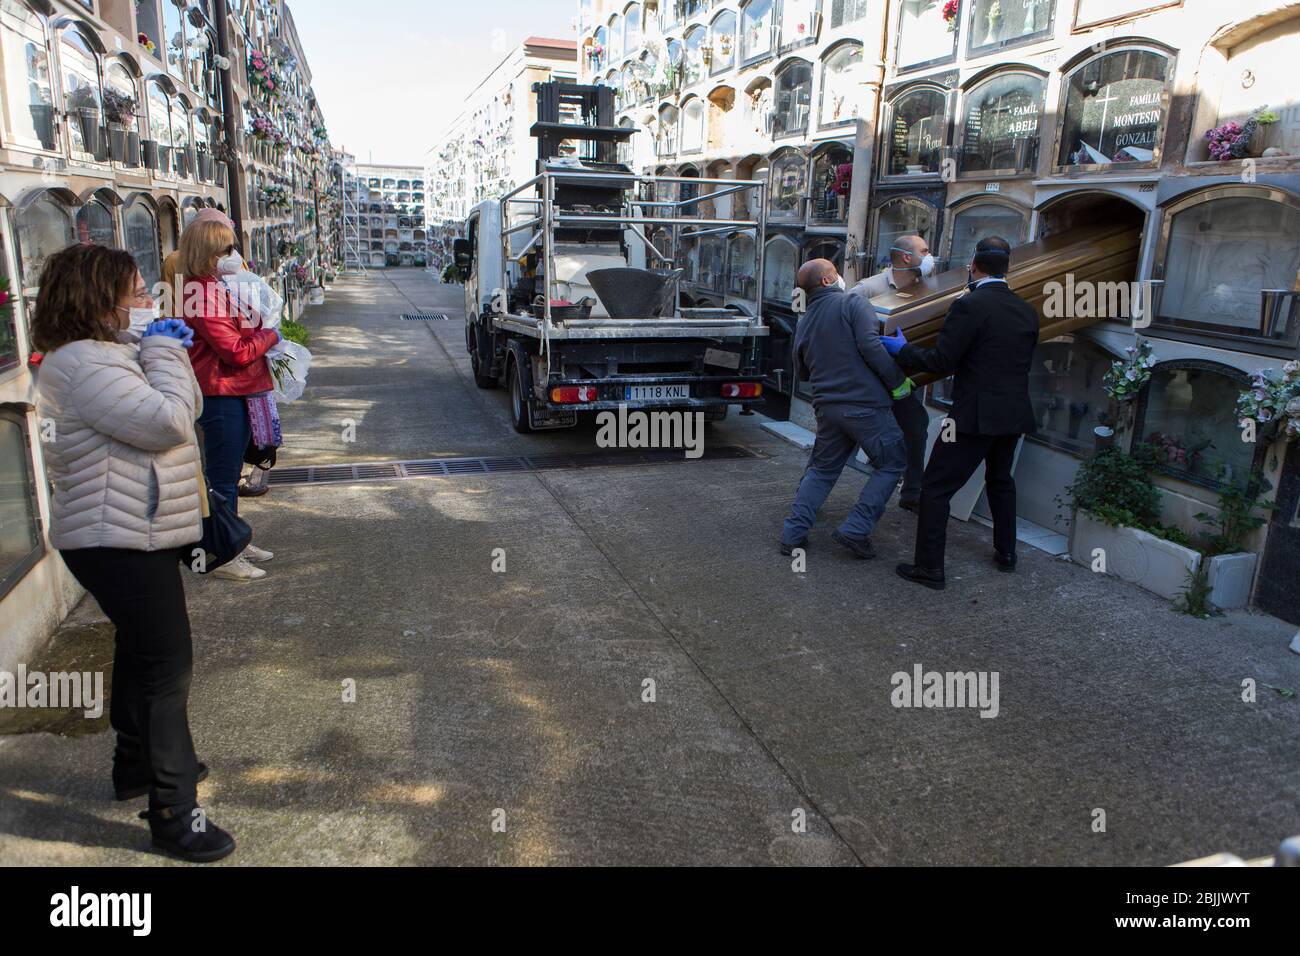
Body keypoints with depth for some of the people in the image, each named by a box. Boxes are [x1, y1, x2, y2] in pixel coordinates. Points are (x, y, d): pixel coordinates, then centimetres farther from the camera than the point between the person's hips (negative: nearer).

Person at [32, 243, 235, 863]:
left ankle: (137, 763, 41)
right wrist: (165, 351, -14)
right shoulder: (84, 363, -20)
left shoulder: (107, 354, 14)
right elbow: (168, 421, -26)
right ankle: (174, 812, 1)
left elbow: (177, 411, 16)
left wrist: (165, 352, 3)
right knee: (167, 668, -7)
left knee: (141, 652, 23)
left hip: (134, 535, 11)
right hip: (121, 542, -11)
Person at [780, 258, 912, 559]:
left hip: (827, 407, 6)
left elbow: (801, 372, 23)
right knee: (891, 464, 7)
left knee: (822, 469, 18)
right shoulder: (853, 305, -5)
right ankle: (856, 530, -1)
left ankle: (793, 532, 12)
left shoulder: (804, 323, 15)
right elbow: (870, 345, -18)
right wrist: (897, 381, -10)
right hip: (865, 404, -6)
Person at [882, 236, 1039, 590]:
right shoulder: (1027, 311, 8)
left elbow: (942, 361, -16)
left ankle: (929, 567, 0)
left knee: (936, 487, 0)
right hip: (1014, 413, 8)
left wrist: (902, 350, -2)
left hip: (976, 415, -8)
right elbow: (1024, 363, 16)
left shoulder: (969, 305, -14)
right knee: (1000, 480, 28)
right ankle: (1006, 552, 38)